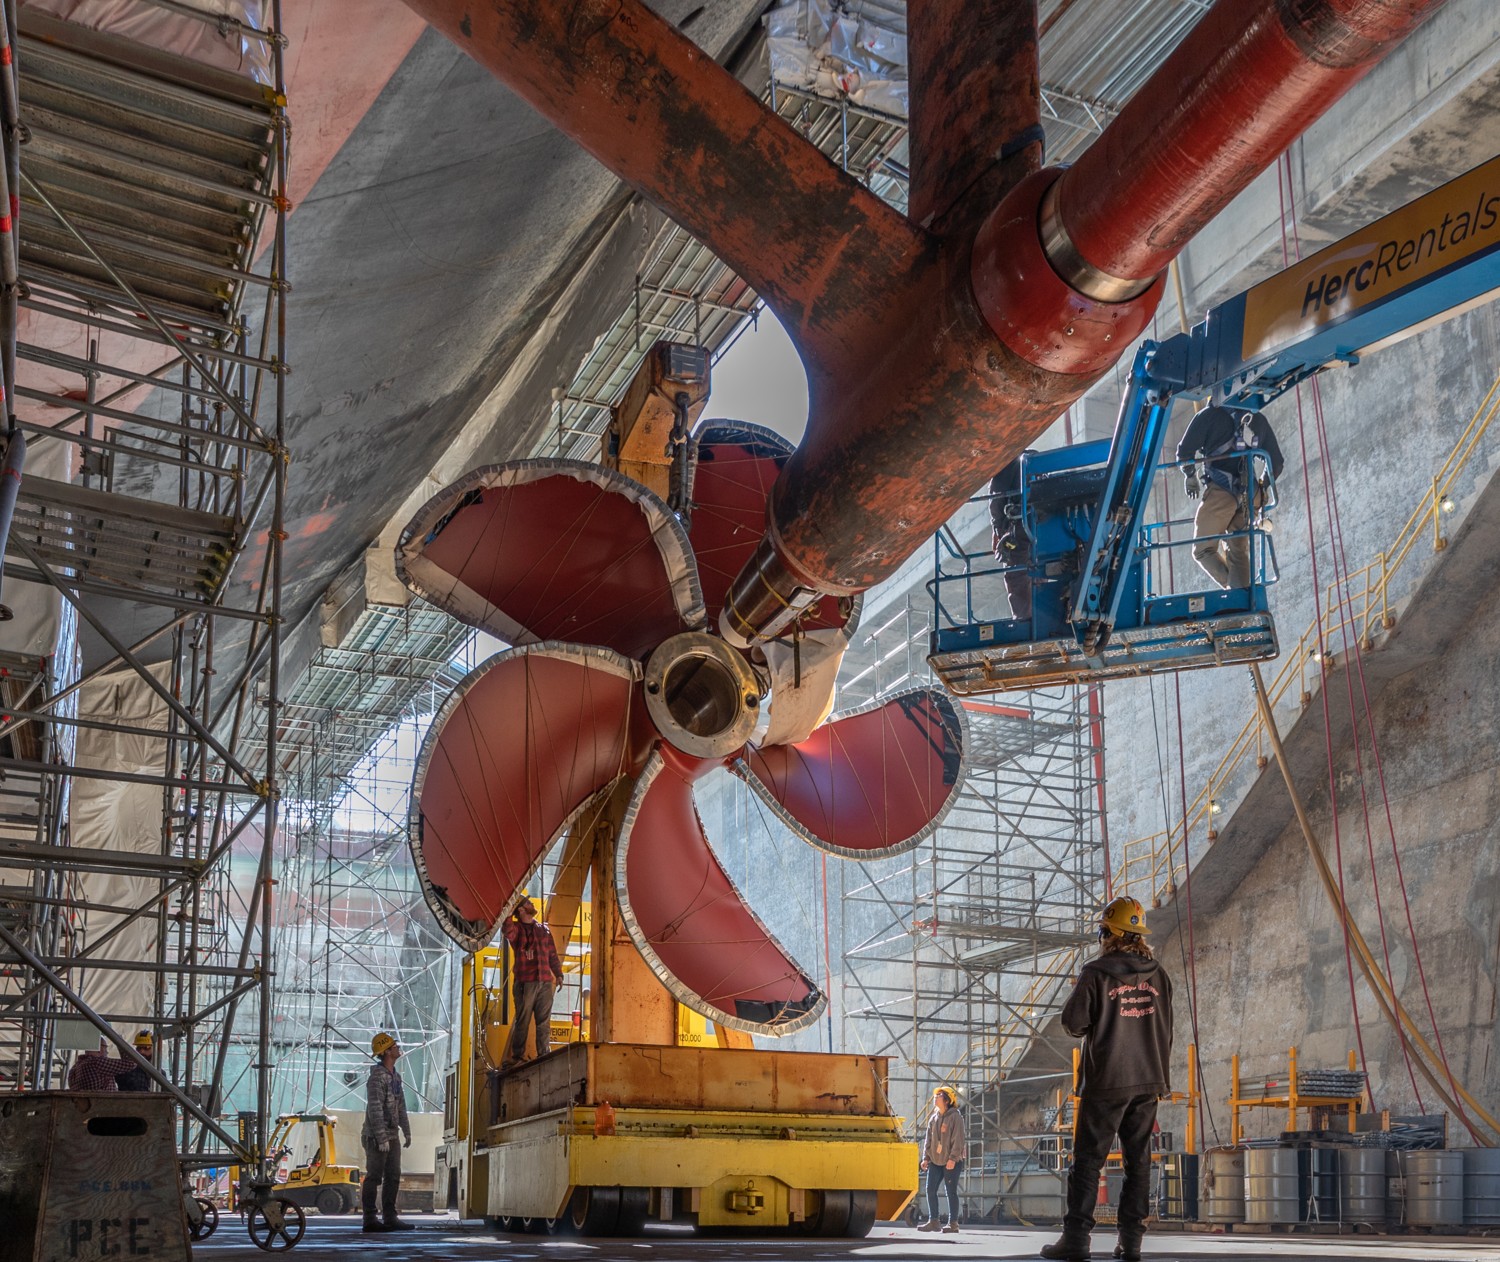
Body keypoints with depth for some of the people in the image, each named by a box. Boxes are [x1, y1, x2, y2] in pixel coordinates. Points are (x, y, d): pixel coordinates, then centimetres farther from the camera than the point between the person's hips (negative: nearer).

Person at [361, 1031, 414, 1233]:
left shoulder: (395, 1076, 15)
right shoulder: (377, 1077, -14)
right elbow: (375, 1109, -20)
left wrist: (407, 1132, 17)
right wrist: (381, 1138, -23)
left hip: (391, 1136, 9)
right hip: (376, 1137, -9)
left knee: (393, 1178, 10)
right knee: (374, 1178, -5)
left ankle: (390, 1218, 16)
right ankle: (370, 1220, -1)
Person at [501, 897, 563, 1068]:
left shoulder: (544, 930, 19)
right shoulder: (516, 928, 5)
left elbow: (552, 954, 20)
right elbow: (508, 932, -21)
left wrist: (558, 974, 12)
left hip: (545, 982, 4)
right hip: (524, 982, -4)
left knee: (544, 1022, 3)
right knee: (522, 1021, -3)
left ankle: (544, 1056, 8)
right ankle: (517, 1056, 1)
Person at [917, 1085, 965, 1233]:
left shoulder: (955, 1117, -9)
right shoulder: (933, 1118, 12)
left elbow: (958, 1139, -15)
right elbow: (929, 1139, 14)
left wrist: (953, 1158, -21)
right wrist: (925, 1158, 5)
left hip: (952, 1162, -7)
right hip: (935, 1161, 7)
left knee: (951, 1192, -2)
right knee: (930, 1190, 3)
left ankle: (953, 1223, 5)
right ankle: (933, 1221, 10)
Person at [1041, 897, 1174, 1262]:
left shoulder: (1097, 973, -10)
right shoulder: (1158, 975, 7)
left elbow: (1074, 1022, -9)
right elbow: (1166, 1031, 14)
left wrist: (1085, 1030, 12)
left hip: (1106, 1081, -4)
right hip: (1147, 1081, 5)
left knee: (1088, 1158, -1)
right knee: (1138, 1160, 7)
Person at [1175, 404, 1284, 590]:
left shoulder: (1210, 415, 4)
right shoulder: (1259, 419, 17)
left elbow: (1184, 451, 0)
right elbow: (1276, 463, 20)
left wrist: (1190, 476, 17)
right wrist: (1262, 488, 32)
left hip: (1220, 492, -4)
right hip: (1249, 498, 4)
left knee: (1203, 550, 6)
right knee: (1239, 553, 10)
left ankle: (1233, 589, -14)